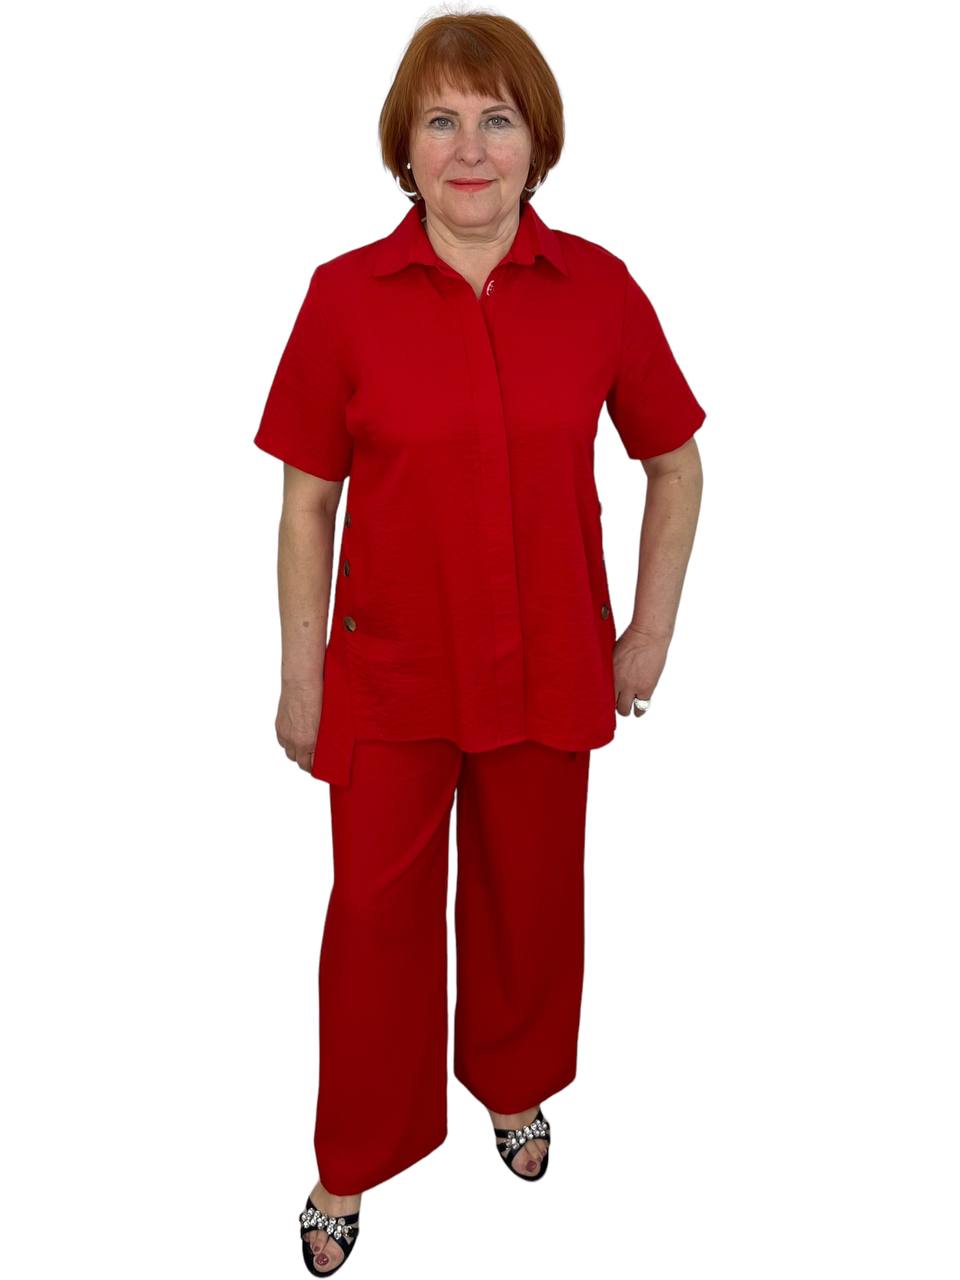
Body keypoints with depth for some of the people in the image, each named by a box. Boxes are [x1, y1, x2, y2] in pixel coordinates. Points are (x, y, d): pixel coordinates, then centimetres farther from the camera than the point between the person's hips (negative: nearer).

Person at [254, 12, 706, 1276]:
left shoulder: (597, 287, -6)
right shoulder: (345, 295, -9)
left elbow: (676, 462, 5)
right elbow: (308, 501, -3)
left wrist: (651, 633, 4)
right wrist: (301, 678, 0)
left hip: (550, 670, 2)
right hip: (390, 671, -1)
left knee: (528, 896, 19)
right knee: (376, 915, 11)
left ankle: (513, 1087, 49)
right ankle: (351, 1166, 35)